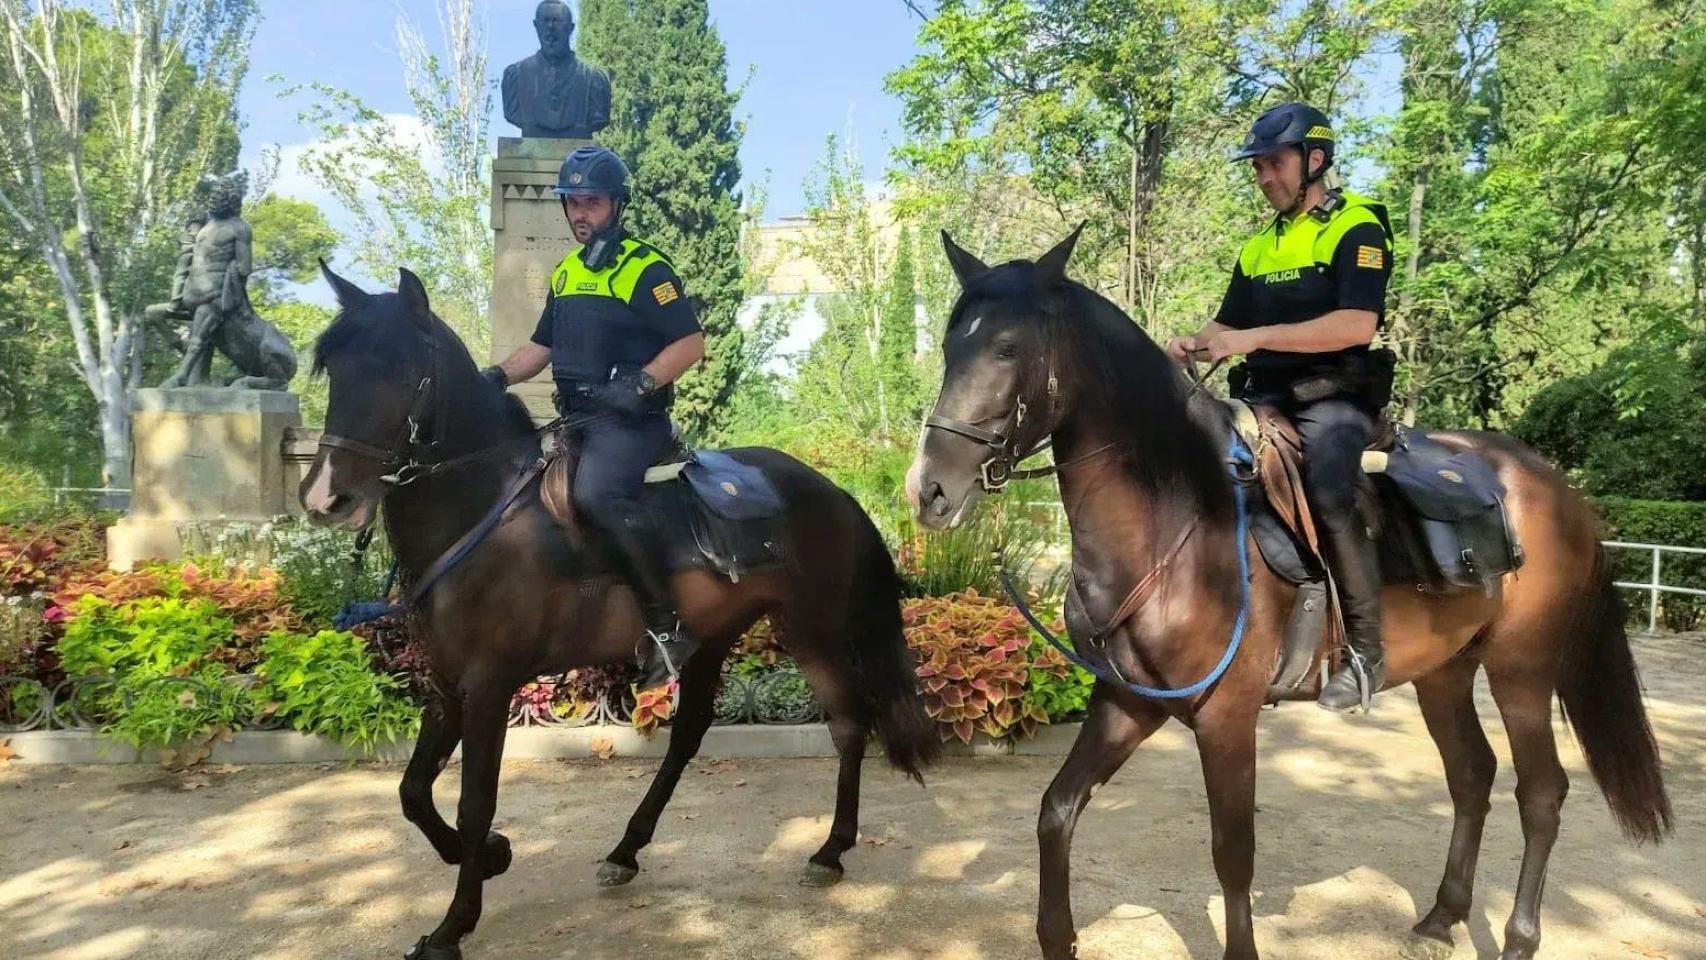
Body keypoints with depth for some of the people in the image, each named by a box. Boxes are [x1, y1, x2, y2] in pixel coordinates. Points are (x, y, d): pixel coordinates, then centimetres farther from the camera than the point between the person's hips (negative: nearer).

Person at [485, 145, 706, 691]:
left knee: (597, 493, -34)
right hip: (575, 420, 9)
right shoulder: (565, 273, 18)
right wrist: (499, 375, 6)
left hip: (632, 421, -9)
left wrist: (639, 383, -25)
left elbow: (691, 344, -12)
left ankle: (668, 624, -25)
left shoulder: (646, 268, -6)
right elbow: (542, 346, 24)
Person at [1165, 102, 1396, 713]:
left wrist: (1259, 336, -24)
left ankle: (1366, 647, -15)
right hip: (1263, 400, 7)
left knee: (1327, 498, -31)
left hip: (1333, 398, -7)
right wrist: (1194, 344, -5)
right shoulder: (1258, 248, 20)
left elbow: (1357, 324, -17)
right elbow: (1229, 325, 19)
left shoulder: (1356, 227, -2)